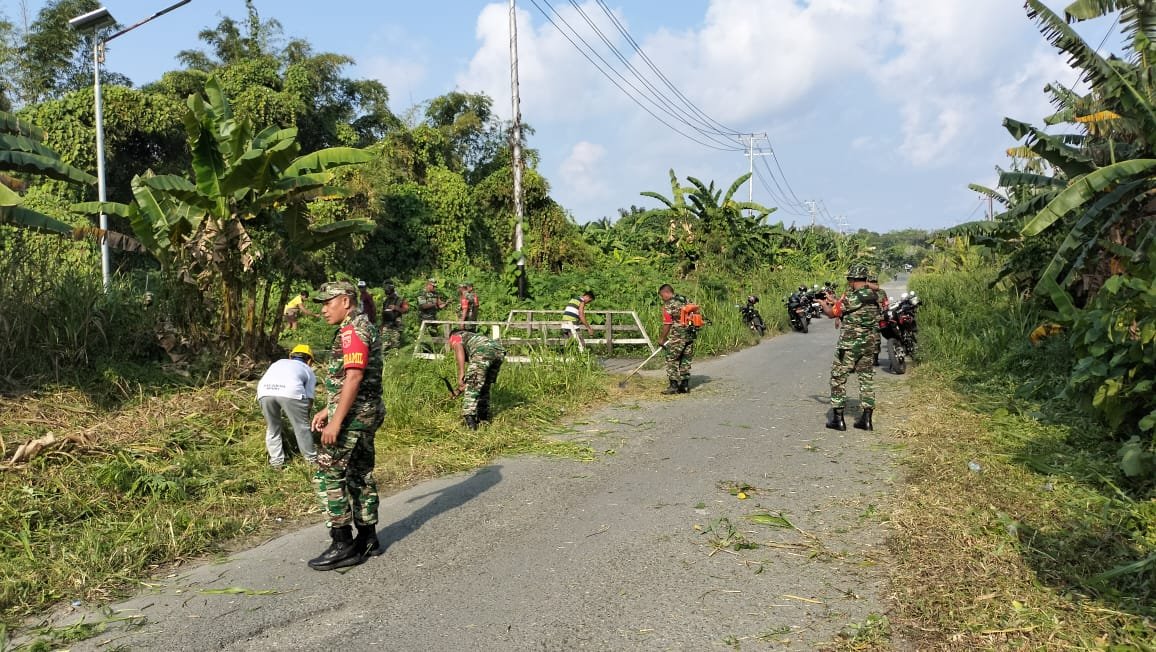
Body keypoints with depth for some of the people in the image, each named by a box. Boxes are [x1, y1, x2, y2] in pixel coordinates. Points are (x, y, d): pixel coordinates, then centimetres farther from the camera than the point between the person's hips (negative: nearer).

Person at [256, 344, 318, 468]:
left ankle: (276, 461, 24)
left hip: (264, 390, 3)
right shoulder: (308, 371, 33)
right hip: (291, 391, -2)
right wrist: (304, 419, 39)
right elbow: (309, 399, 27)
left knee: (272, 428, 23)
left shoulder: (279, 362, 41)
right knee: (302, 427, 16)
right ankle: (312, 460, 27)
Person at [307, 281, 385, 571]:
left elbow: (353, 378, -24)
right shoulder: (363, 327, 17)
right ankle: (367, 539, 23)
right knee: (361, 474, 15)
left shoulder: (352, 330, -16)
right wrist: (327, 410, 21)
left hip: (353, 415, -10)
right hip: (366, 413, 10)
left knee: (327, 475, -6)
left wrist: (336, 421, -24)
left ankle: (343, 546, -3)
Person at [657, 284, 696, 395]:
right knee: (686, 360, 13)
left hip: (677, 336, -7)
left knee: (672, 361, 2)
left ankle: (674, 386, 1)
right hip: (690, 334, 7)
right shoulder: (686, 300, 13)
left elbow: (667, 324, -11)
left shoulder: (668, 305, -9)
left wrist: (662, 338, -1)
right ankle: (685, 385, 17)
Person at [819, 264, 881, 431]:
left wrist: (823, 303, 18)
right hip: (870, 344, 6)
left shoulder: (850, 297, -16)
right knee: (867, 378, 12)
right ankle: (866, 419, 14)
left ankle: (838, 418, 4)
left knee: (838, 378, 4)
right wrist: (834, 301, 25)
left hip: (849, 345, -6)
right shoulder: (875, 296, 5)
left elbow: (832, 313, -2)